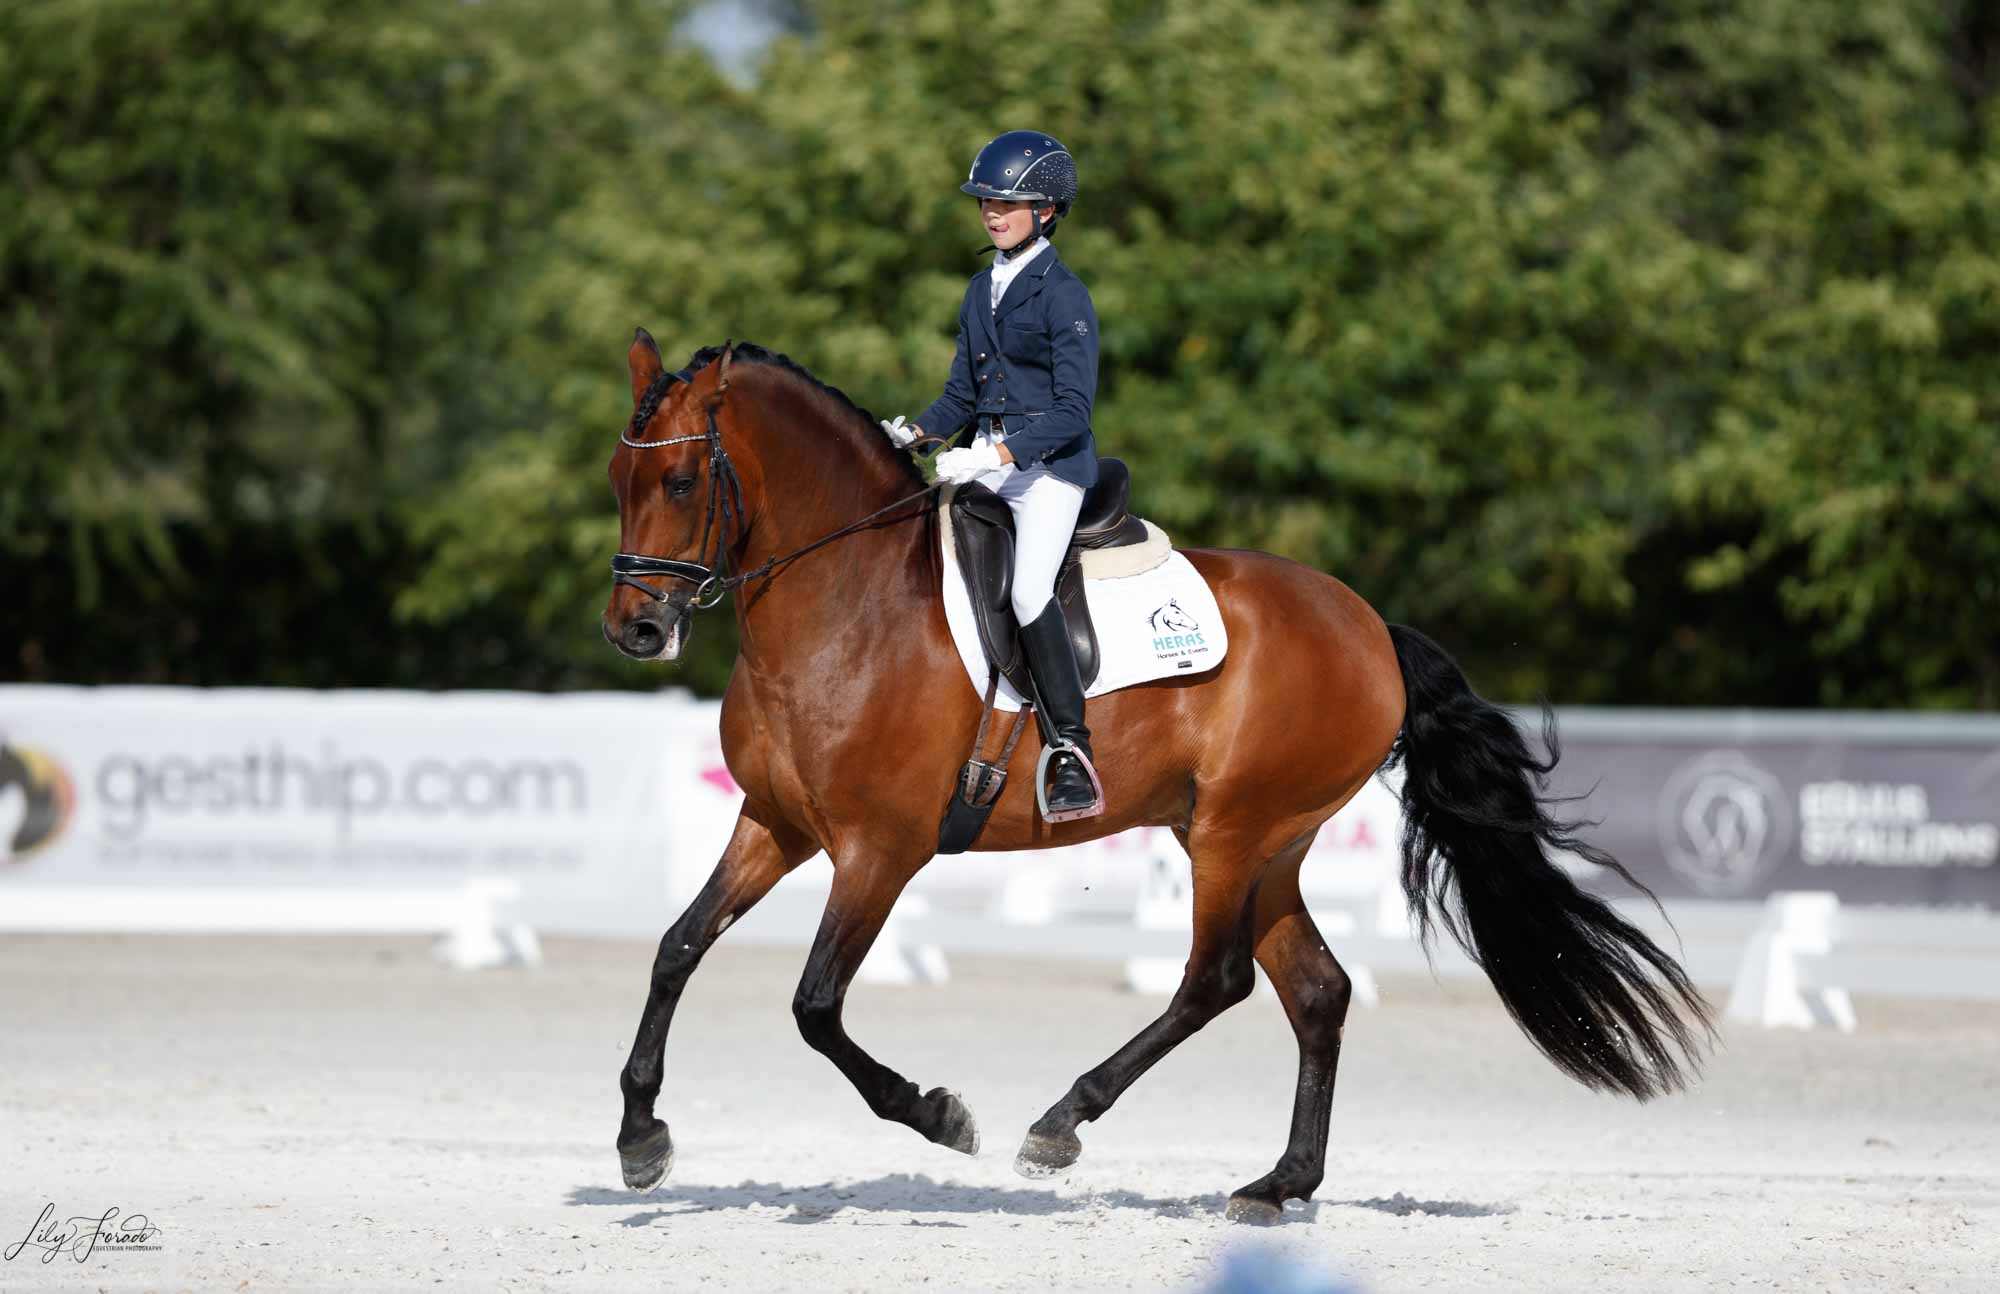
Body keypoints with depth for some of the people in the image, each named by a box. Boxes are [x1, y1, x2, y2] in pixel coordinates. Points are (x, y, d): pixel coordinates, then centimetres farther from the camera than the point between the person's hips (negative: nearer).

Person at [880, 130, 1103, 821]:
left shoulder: (1063, 295, -10)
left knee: (1030, 592, -25)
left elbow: (1072, 409, -17)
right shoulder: (983, 289, 14)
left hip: (1050, 463, -8)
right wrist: (915, 432, 2)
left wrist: (999, 455, -27)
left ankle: (1071, 752, -23)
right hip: (989, 462, 8)